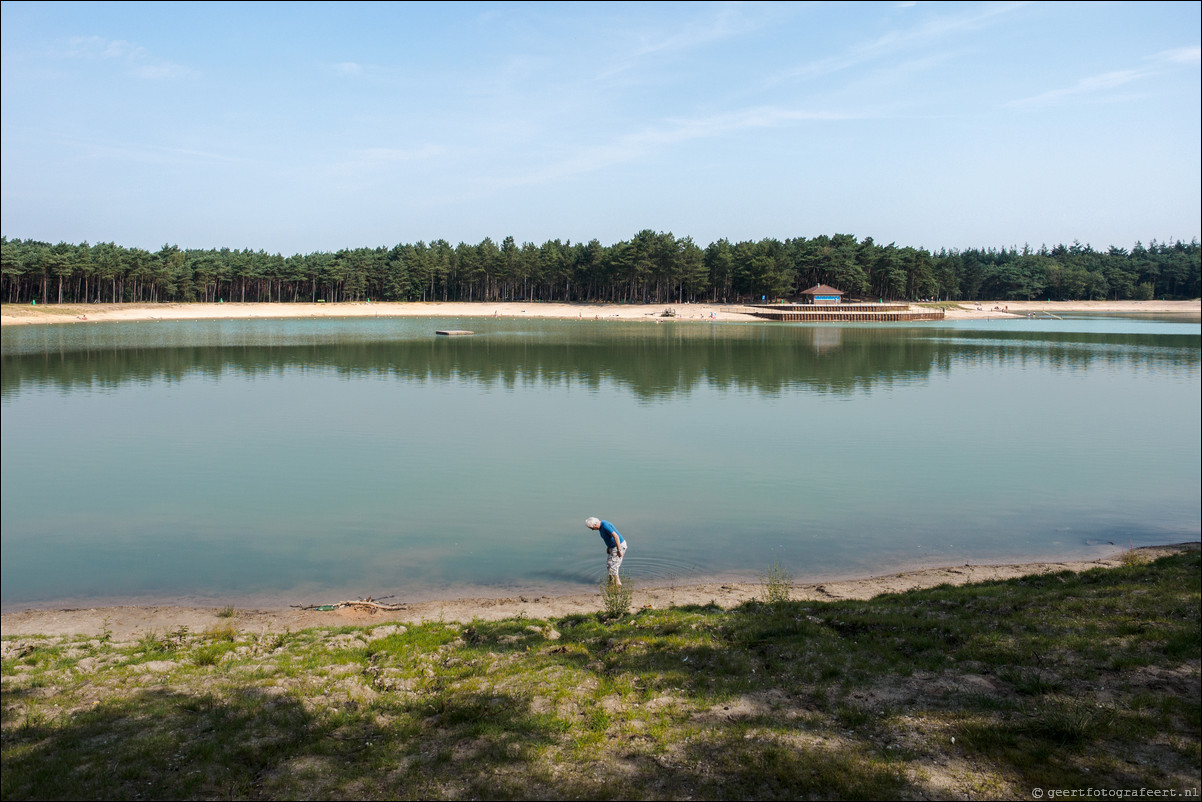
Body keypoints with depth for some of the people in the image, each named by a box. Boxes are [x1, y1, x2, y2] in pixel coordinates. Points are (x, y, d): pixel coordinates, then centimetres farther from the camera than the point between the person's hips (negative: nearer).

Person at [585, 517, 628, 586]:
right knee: (609, 565, 14)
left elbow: (616, 536, -29)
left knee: (612, 566, -6)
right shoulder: (601, 525, 5)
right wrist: (608, 547, 15)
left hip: (619, 546, -10)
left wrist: (619, 550, -25)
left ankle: (617, 584, 3)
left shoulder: (605, 526, -26)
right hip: (613, 546, 10)